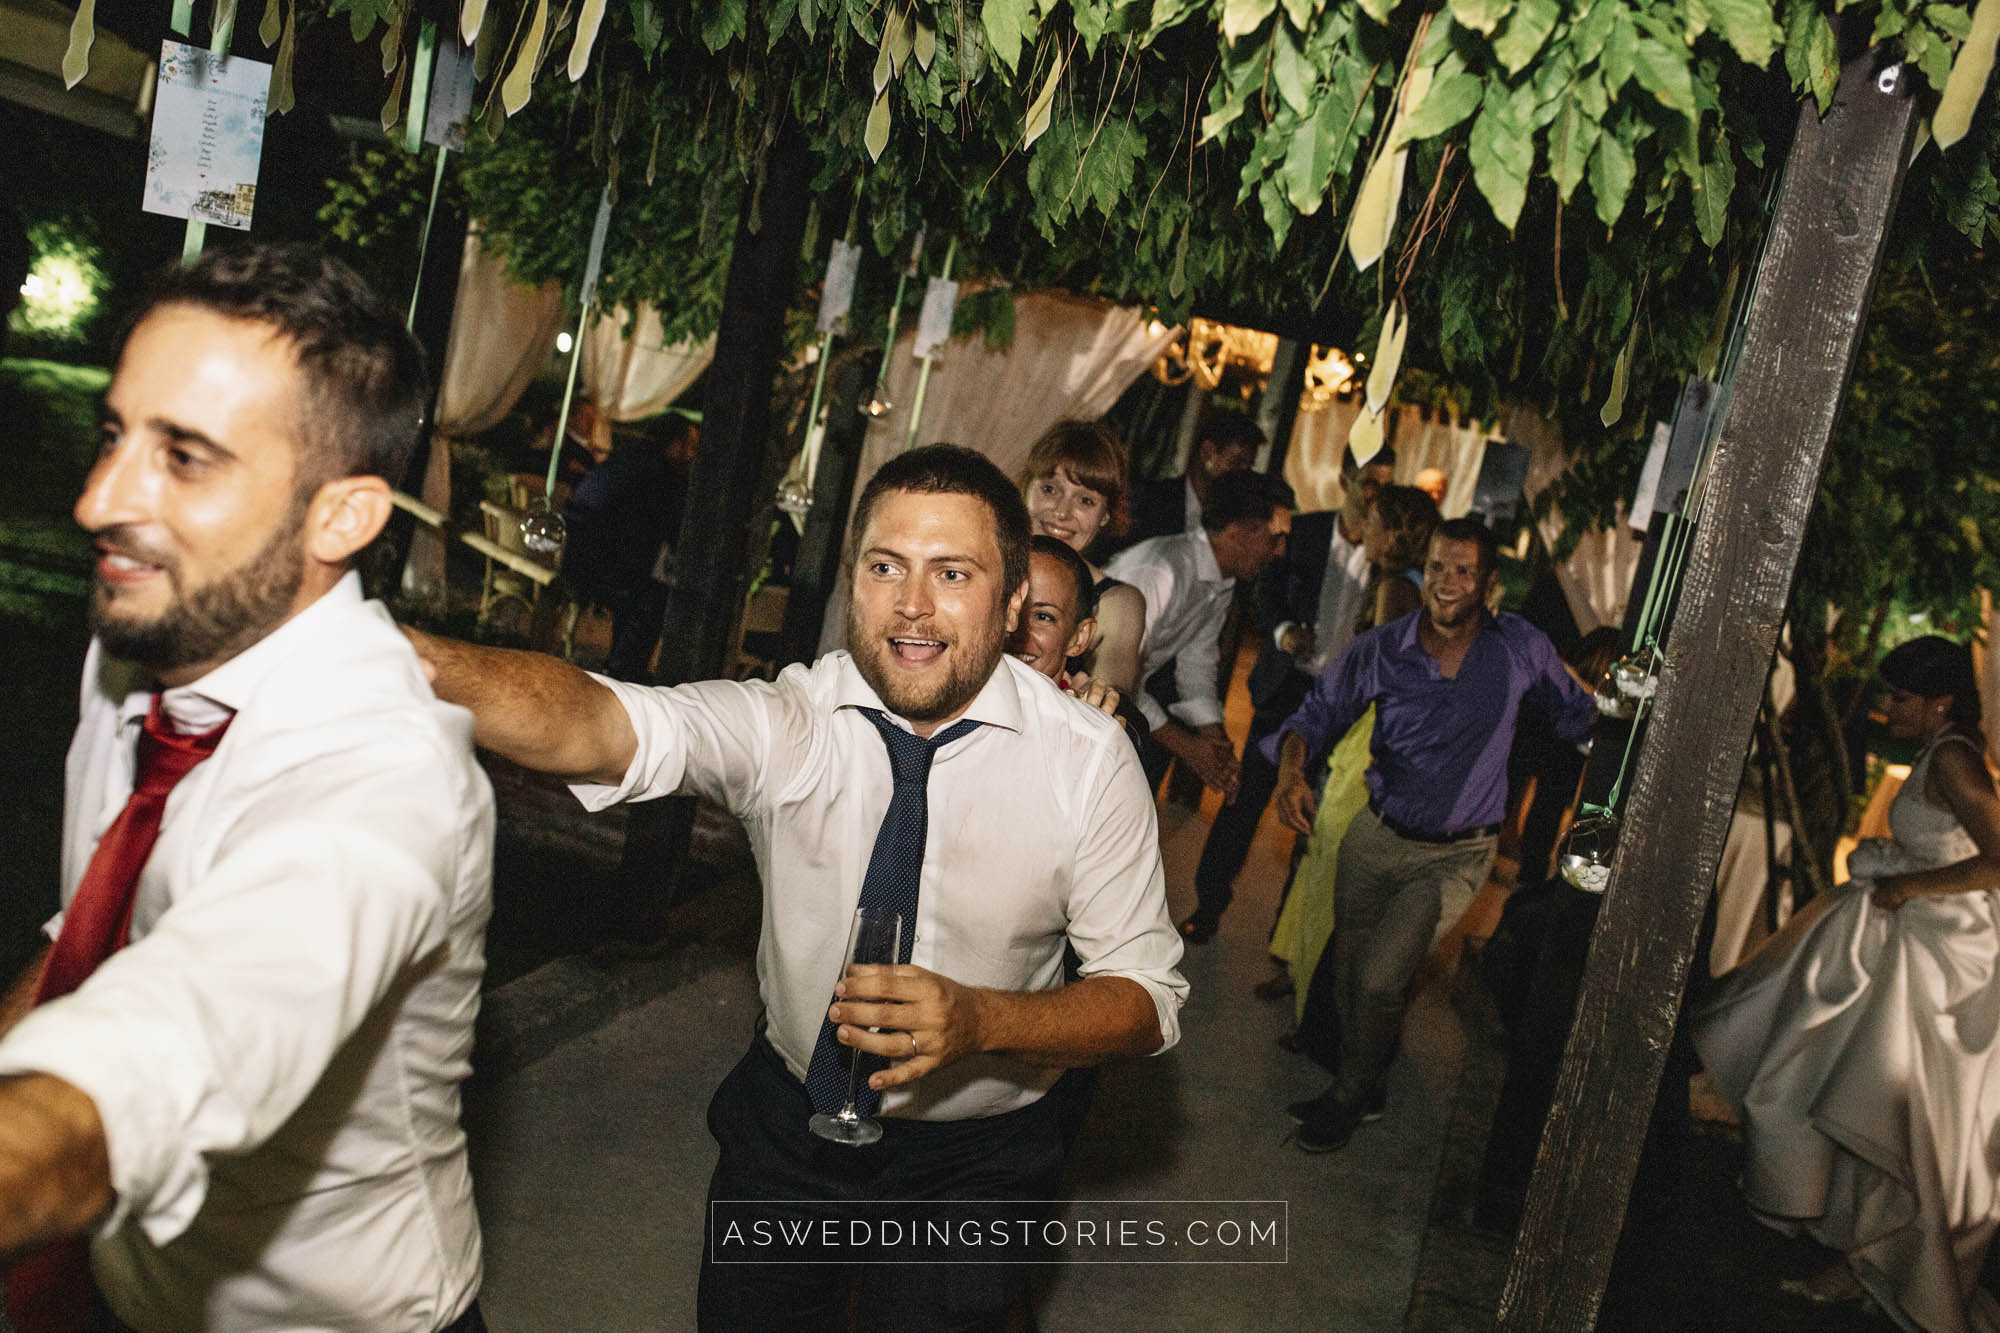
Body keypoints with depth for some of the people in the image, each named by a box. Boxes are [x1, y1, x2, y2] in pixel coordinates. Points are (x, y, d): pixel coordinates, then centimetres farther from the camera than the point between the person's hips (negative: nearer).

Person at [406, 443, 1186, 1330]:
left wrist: (980, 1021, -32)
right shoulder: (790, 720, -18)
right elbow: (601, 727, -35)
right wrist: (407, 656, -53)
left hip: (969, 1163, -1)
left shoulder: (1085, 758, -18)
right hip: (788, 1120, 1)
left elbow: (1148, 998, -14)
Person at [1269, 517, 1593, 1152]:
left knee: (1377, 979, -10)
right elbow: (1320, 711, -2)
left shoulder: (1521, 648, -8)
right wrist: (1291, 768, -19)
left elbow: (1574, 711, 11)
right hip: (1375, 836, 3)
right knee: (1348, 973, 13)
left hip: (1454, 857, -2)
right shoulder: (1381, 649, -8)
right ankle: (1365, 1083, 40)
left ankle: (1348, 1098, 17)